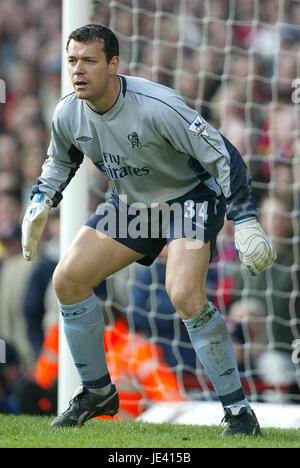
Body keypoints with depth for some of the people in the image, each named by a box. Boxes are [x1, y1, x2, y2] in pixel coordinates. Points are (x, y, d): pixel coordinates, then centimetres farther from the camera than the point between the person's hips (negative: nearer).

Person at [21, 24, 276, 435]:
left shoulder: (156, 106, -32)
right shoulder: (68, 114, -11)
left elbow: (222, 156, -26)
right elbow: (60, 161, 14)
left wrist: (245, 222, -29)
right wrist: (40, 204, 0)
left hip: (191, 197, -7)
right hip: (131, 202, 7)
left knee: (184, 294, -29)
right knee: (68, 279, -3)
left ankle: (238, 409, -16)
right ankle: (98, 392, 15)